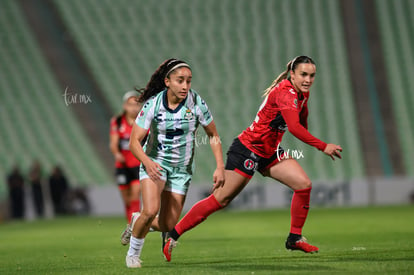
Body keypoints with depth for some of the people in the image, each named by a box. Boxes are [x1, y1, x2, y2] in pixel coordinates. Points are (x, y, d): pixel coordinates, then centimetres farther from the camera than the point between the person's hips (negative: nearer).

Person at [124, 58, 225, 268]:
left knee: (167, 225, -2)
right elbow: (134, 142, -14)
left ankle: (137, 222, 33)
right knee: (151, 210, -26)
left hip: (182, 169, 2)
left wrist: (220, 167, -9)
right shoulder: (153, 104, -16)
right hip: (155, 162, -2)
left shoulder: (196, 102, -13)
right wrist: (147, 162, -33)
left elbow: (213, 135, 0)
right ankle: (133, 253, 0)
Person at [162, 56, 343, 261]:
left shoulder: (302, 95, 4)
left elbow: (301, 122, 24)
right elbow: (294, 127, -35)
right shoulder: (285, 93, -24)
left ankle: (295, 238, 7)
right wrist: (323, 147, -32)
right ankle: (173, 235, 5)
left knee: (304, 184, -6)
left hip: (269, 152, 9)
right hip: (248, 150, -9)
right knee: (220, 199, -5)